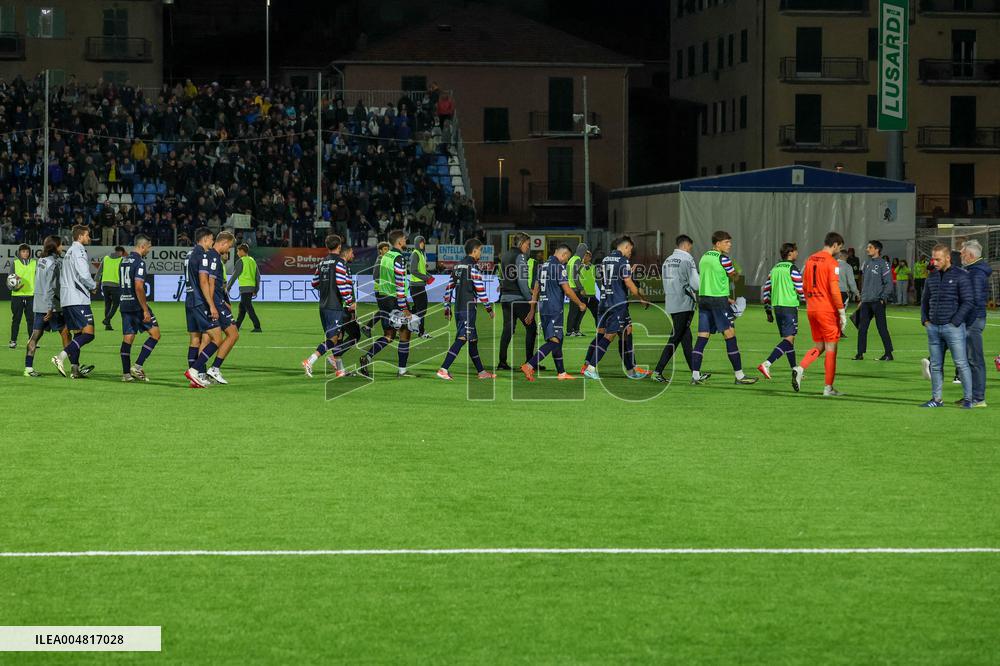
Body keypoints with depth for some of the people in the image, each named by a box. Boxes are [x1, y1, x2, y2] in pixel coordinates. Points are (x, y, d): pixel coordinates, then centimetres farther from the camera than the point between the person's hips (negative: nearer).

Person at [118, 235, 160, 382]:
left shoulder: (124, 261, 14)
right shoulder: (139, 262, -13)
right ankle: (137, 366, -7)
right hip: (137, 304, -8)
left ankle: (126, 373, 6)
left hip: (124, 304, 8)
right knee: (155, 333, 0)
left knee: (127, 338, 8)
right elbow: (138, 287, -21)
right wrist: (145, 310, -19)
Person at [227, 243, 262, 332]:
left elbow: (234, 275, -7)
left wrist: (228, 287, 1)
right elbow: (258, 276, 14)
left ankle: (257, 327, -15)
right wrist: (256, 290, 18)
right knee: (242, 307, 17)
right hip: (252, 286, 8)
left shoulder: (241, 261, -8)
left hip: (245, 287, -8)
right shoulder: (252, 261, 14)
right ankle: (237, 326, 24)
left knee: (249, 308, -8)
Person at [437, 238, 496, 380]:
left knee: (473, 340, 14)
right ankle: (443, 369, -21)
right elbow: (480, 289, -12)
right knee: (462, 339, -13)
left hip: (458, 308, 9)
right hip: (468, 308, -9)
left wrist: (447, 308, 21)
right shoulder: (473, 267, -10)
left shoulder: (457, 266, 15)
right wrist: (489, 308, -4)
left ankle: (481, 372, 21)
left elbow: (449, 287, 16)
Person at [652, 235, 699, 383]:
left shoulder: (667, 260, 13)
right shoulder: (687, 259, -10)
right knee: (675, 338, -6)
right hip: (684, 304, -8)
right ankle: (658, 371, -10)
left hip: (670, 304, 8)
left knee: (686, 337, 12)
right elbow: (695, 283, -14)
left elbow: (666, 284, 14)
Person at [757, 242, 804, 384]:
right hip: (790, 307, -8)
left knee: (787, 338, 16)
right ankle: (766, 364, -27)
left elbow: (766, 290, 14)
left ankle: (795, 371, 22)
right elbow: (801, 291, -10)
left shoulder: (774, 269, 13)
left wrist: (768, 311, 19)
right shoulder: (792, 269, -8)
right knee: (788, 339, -11)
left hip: (776, 307, 8)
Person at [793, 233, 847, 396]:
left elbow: (804, 286, 14)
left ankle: (800, 369, -8)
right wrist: (842, 312, -11)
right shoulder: (832, 263, -12)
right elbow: (834, 290, -17)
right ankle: (828, 388, 3)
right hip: (827, 309, -7)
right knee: (831, 348, 2)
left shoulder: (810, 260, 10)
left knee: (819, 346, 16)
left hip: (811, 309, 7)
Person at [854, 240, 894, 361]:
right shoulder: (867, 263, 14)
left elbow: (889, 283, -11)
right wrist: (862, 298, 15)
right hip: (866, 301, 7)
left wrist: (883, 298, -15)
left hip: (877, 302, -7)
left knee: (882, 328, -3)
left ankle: (888, 353, 4)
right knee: (862, 328, 5)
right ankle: (860, 353, 9)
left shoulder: (883, 264, -8)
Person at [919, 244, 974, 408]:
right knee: (935, 365, 9)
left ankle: (968, 398, 0)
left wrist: (955, 322, -13)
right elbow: (925, 301, 23)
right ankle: (937, 399, 15)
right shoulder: (932, 277, 13)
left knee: (961, 364, -5)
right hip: (933, 327, 6)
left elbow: (968, 302, -10)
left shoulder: (961, 276, -6)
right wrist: (925, 319, 9)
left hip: (953, 327, -6)